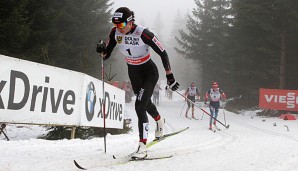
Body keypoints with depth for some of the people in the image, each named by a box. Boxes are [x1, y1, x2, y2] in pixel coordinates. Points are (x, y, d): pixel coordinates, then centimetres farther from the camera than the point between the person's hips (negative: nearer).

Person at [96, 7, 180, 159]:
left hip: (149, 72, -6)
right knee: (145, 102, 26)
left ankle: (142, 146, -16)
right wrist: (101, 50, -30)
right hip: (133, 73, 6)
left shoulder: (143, 33, -30)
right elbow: (106, 55, -6)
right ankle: (159, 121, 59)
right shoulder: (115, 33, -15)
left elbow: (162, 53, -23)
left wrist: (170, 76, -21)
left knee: (140, 106, -21)